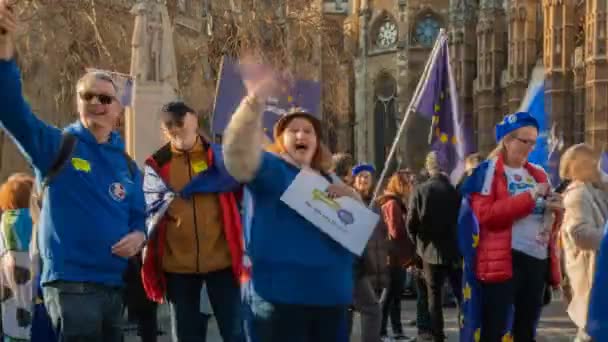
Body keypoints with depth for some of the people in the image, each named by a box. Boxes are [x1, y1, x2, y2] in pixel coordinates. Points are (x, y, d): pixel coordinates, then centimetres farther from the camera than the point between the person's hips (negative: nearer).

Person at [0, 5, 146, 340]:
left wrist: (138, 236, -6)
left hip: (114, 283, 6)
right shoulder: (56, 145, -2)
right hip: (70, 282, -6)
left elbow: (138, 217, 20)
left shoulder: (127, 165, 13)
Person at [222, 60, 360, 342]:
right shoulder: (270, 168, -2)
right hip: (280, 294, -7)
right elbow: (238, 154, -24)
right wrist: (255, 101, -39)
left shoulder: (328, 178, 21)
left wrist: (351, 197, -3)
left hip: (331, 294, 7)